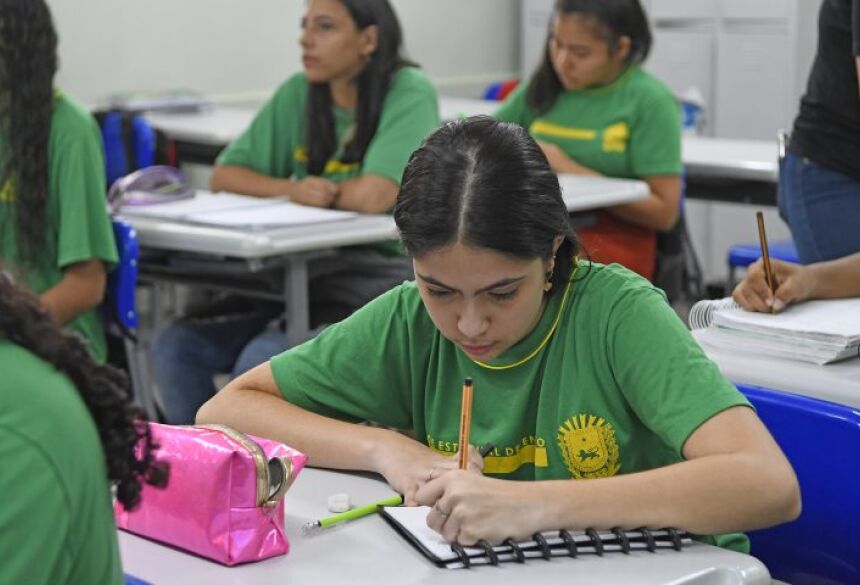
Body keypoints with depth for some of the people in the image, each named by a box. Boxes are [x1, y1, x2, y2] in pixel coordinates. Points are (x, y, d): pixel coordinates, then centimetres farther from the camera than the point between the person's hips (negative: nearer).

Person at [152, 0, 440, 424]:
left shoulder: (409, 93, -9)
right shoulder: (298, 94, 7)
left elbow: (373, 196, -23)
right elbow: (224, 175, 9)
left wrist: (318, 192, -3)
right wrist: (291, 188, -10)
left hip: (377, 278, -6)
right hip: (304, 274, 6)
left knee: (262, 361, -28)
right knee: (176, 347, -13)